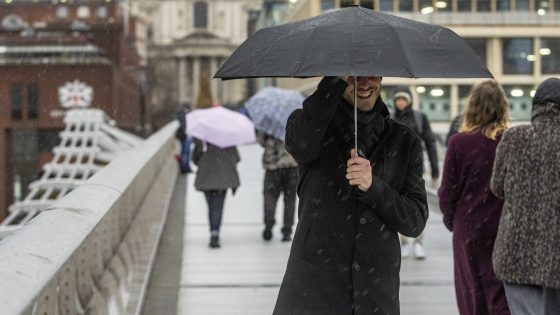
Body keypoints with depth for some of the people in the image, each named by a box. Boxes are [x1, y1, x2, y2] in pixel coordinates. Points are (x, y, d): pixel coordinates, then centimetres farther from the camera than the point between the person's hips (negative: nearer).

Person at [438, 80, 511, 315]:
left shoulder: (459, 142, -10)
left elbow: (448, 190, -5)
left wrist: (450, 219, 13)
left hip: (469, 227, -1)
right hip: (506, 228, 1)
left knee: (473, 294, 12)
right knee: (501, 293, 5)